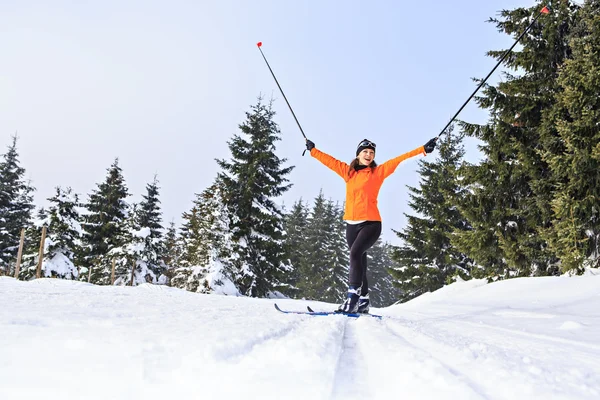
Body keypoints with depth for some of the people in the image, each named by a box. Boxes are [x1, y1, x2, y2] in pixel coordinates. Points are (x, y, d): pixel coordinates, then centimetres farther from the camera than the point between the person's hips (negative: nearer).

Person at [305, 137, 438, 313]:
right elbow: (329, 160, 23)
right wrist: (312, 150, 33)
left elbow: (398, 160, 0)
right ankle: (363, 302, 20)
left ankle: (353, 298, -27)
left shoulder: (378, 172, 4)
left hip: (371, 224, -5)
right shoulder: (348, 171, 14)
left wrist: (423, 149, -2)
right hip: (352, 225, 5)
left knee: (355, 253, -25)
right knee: (359, 263, 10)